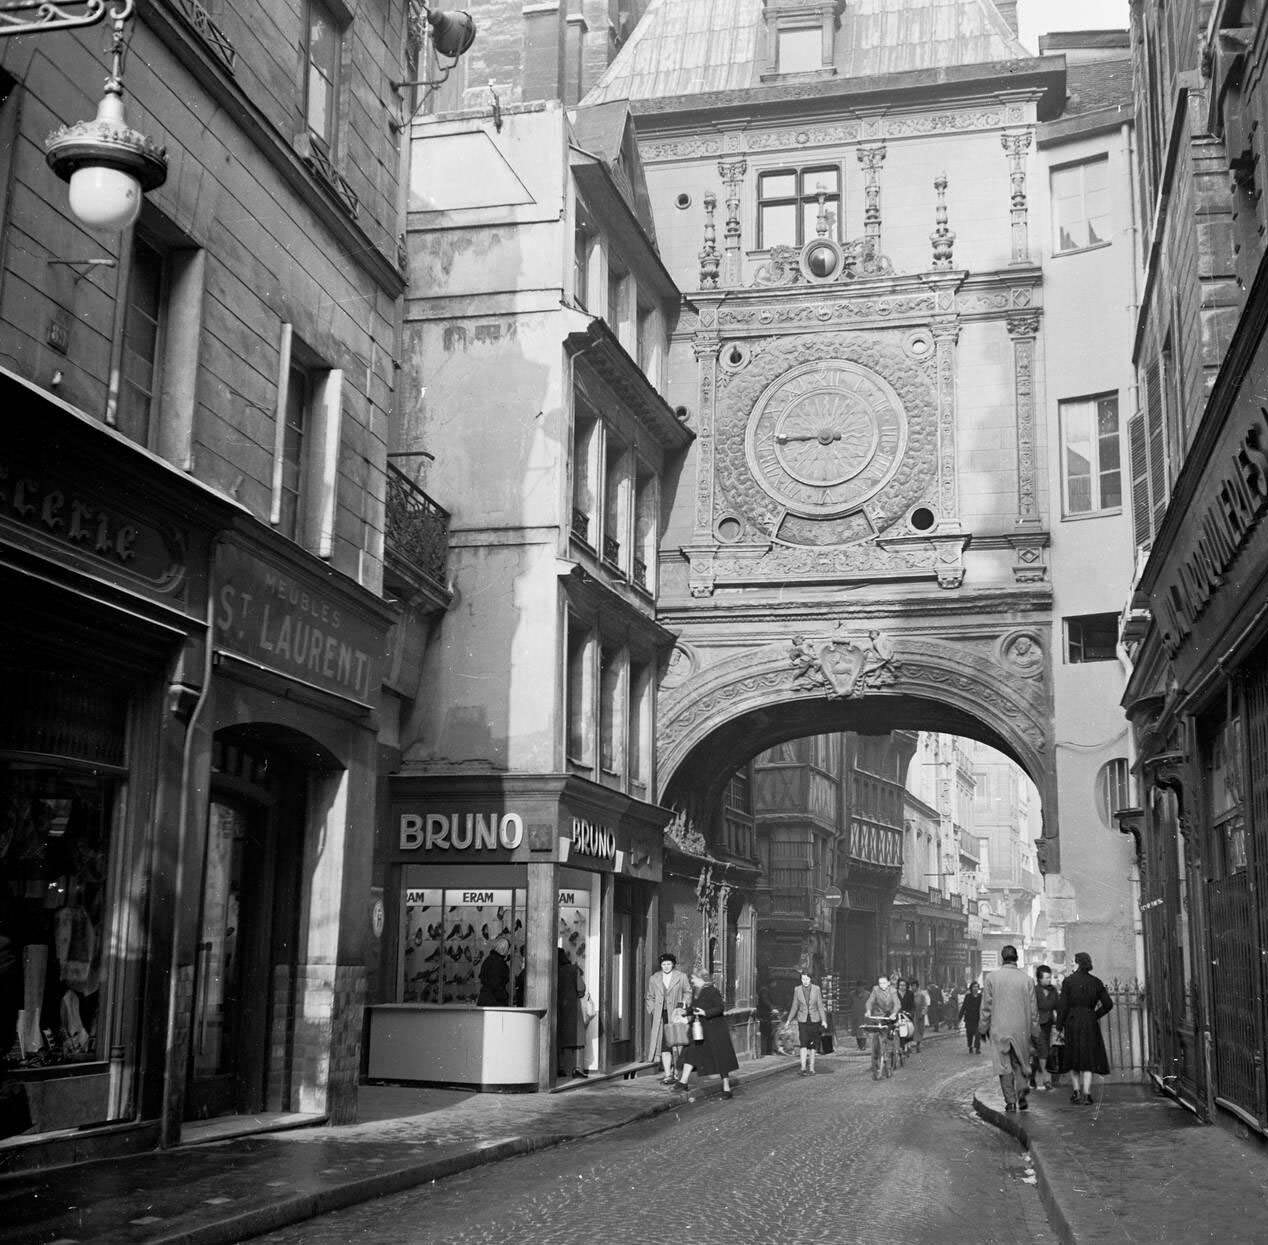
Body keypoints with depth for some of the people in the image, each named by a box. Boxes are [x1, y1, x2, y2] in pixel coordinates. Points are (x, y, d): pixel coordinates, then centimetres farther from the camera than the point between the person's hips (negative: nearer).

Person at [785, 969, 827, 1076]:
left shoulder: (816, 989, -2)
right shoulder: (797, 990, 1)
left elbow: (820, 1006, 0)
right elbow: (795, 1006, 7)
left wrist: (823, 1020, -8)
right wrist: (789, 1020, 2)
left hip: (814, 1020, 0)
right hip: (802, 1020, 0)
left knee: (813, 1045, 3)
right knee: (803, 1044, -13)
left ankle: (811, 1068, 13)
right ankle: (803, 1068, -17)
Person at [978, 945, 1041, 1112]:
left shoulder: (992, 977, -5)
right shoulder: (1027, 980, -2)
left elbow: (986, 1006, -1)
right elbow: (1033, 1010, 2)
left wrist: (983, 1028, 8)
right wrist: (1035, 1033, 11)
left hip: (999, 1029, -1)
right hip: (1021, 1029, 1)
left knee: (1004, 1065, 5)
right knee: (1020, 1063, 15)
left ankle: (1010, 1101, 3)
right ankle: (1021, 1096, 3)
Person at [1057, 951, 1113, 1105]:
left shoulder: (1068, 981, -5)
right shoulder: (1096, 982, 4)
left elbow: (1063, 1006, -8)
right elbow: (1108, 1004, 2)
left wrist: (1059, 1026, -2)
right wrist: (1095, 1015, 12)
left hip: (1072, 1022, -2)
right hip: (1090, 1023, 2)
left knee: (1073, 1057, 13)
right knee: (1088, 1058, 5)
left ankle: (1076, 1091, 6)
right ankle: (1086, 1094, -4)